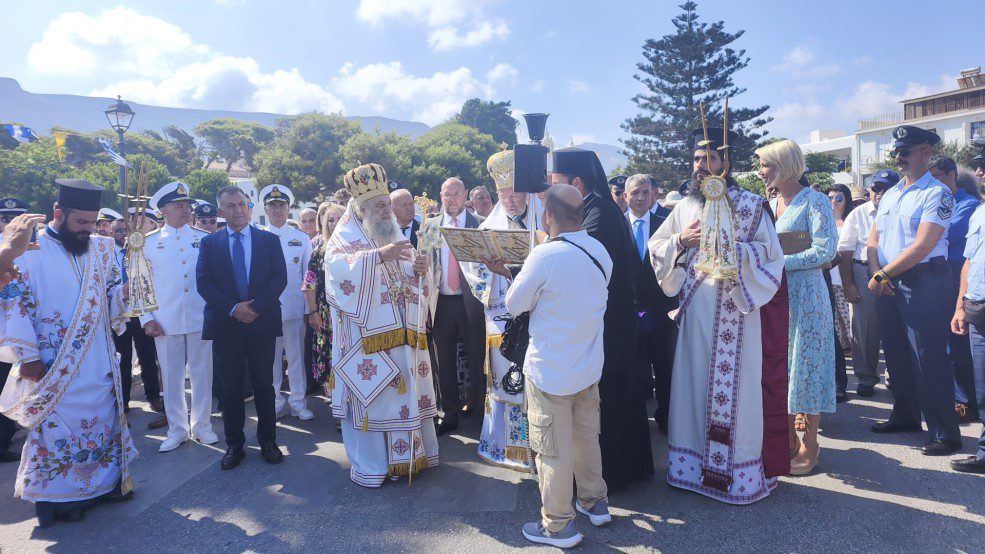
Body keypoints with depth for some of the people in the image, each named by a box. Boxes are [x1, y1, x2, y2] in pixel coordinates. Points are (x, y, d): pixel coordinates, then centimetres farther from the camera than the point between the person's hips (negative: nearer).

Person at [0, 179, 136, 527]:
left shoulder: (100, 248, 5)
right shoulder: (29, 250, -10)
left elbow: (114, 290, 17)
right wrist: (28, 356, -12)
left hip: (98, 364, 5)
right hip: (54, 367, -5)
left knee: (103, 420, 14)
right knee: (56, 426, 5)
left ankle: (105, 482, 29)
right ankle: (55, 496, 21)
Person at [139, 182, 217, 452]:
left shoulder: (205, 239, 5)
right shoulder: (148, 242, 5)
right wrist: (146, 318, 0)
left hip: (201, 319, 0)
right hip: (165, 322, 0)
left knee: (202, 374, 7)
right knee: (171, 377, 8)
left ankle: (202, 425, 22)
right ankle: (177, 429, 22)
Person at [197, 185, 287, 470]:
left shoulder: (270, 240, 5)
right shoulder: (209, 243, 7)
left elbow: (279, 278, -2)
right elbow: (203, 282, -1)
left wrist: (256, 306, -14)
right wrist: (233, 308, -13)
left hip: (262, 322, 0)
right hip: (226, 324, 1)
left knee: (264, 385, 6)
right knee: (231, 388, 7)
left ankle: (268, 441, 19)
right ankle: (234, 444, 19)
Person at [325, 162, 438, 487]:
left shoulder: (396, 239, 16)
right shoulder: (343, 239, -1)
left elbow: (413, 283, 14)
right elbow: (339, 269, -23)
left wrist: (420, 269, -8)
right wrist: (379, 255, -30)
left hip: (401, 336, 6)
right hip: (365, 337, -5)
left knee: (406, 392, 10)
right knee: (368, 395, -1)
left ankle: (406, 455, 24)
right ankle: (368, 465, 12)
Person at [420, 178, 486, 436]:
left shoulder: (480, 223, 1)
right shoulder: (429, 225, 9)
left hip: (471, 301, -2)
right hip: (441, 302, 3)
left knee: (477, 359, 5)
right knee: (444, 362, 10)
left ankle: (478, 409, 23)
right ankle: (449, 413, 24)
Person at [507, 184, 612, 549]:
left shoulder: (545, 256, -23)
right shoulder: (600, 252, -2)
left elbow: (514, 304, -10)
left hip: (550, 371, -6)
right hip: (589, 365, 7)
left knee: (553, 448, 7)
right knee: (587, 437, 22)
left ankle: (557, 526, 21)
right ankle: (595, 502, 39)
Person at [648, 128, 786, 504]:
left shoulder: (752, 205, 1)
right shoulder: (685, 207, 13)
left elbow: (771, 254, -5)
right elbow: (655, 247, 13)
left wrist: (731, 246, -19)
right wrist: (681, 240, -6)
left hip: (736, 310, -4)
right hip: (695, 310, 4)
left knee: (734, 387, -1)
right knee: (694, 384, 8)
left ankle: (739, 472, 13)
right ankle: (693, 463, 21)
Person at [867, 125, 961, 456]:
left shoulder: (937, 193, -9)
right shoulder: (890, 194, 15)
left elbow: (922, 246, -17)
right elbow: (873, 238, 11)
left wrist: (883, 274, -14)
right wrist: (876, 274, -4)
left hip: (922, 283, -7)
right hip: (886, 284, 8)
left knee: (928, 360, -5)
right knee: (896, 354, 15)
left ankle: (945, 434, 6)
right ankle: (905, 417, 30)